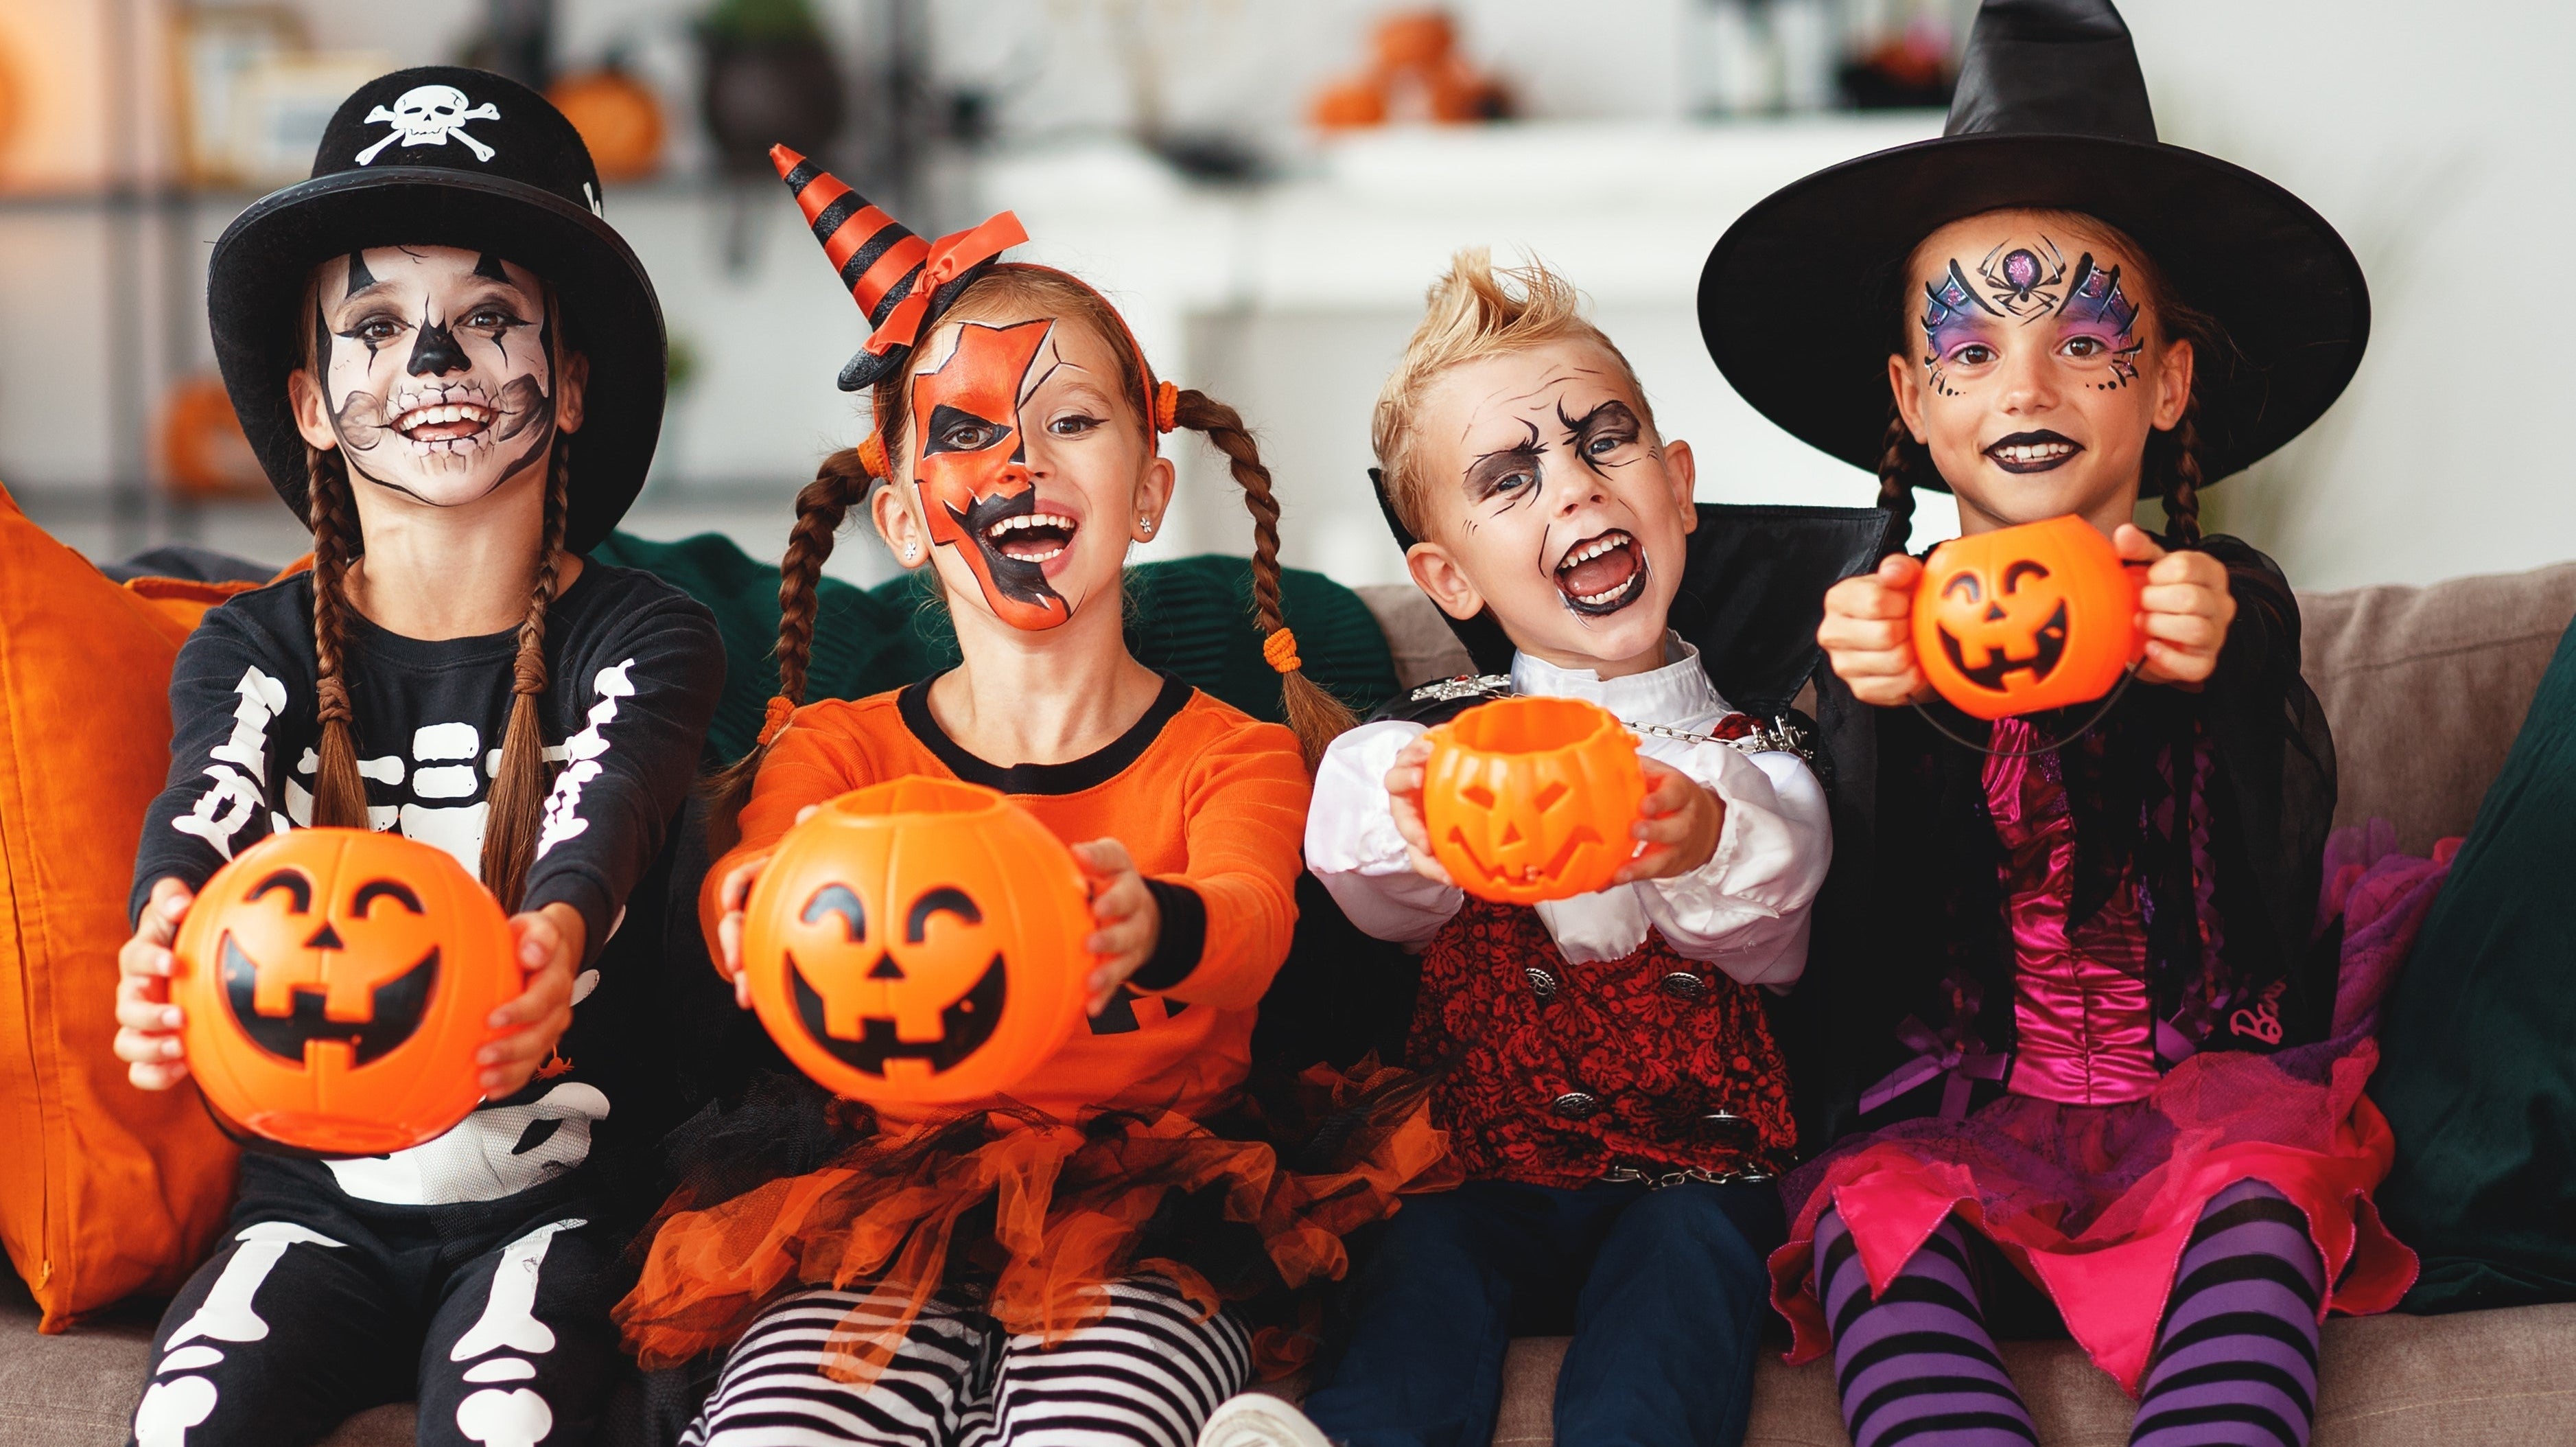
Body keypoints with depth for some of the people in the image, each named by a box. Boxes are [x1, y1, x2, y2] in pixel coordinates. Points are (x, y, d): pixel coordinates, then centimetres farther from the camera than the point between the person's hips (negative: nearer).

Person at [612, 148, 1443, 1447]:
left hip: (1146, 1217, -1)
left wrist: (1151, 927, -41)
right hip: (893, 1209, 1)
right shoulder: (837, 749, 13)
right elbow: (754, 866, -9)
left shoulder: (1233, 757, 8)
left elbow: (1255, 923, -14)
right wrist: (759, 903, -37)